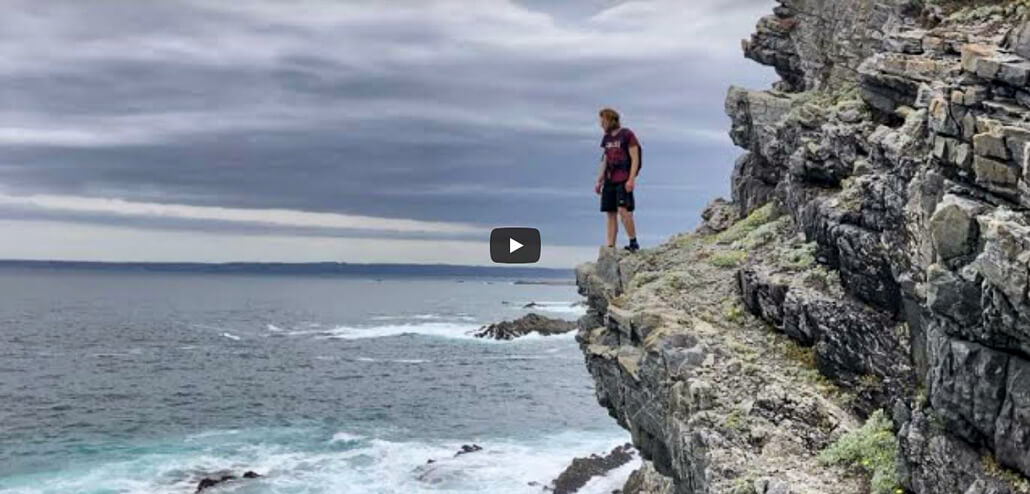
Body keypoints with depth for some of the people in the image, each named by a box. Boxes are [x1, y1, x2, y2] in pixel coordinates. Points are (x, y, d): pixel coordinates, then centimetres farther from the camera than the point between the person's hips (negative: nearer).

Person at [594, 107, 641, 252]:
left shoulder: (627, 135, -4)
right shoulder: (606, 138, 16)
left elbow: (635, 159, -8)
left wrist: (631, 179, -18)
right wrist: (599, 181, 16)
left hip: (623, 180, -7)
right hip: (609, 180, 7)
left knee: (623, 210, -18)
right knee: (610, 214, 4)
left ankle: (634, 242, -7)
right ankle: (610, 247, 4)